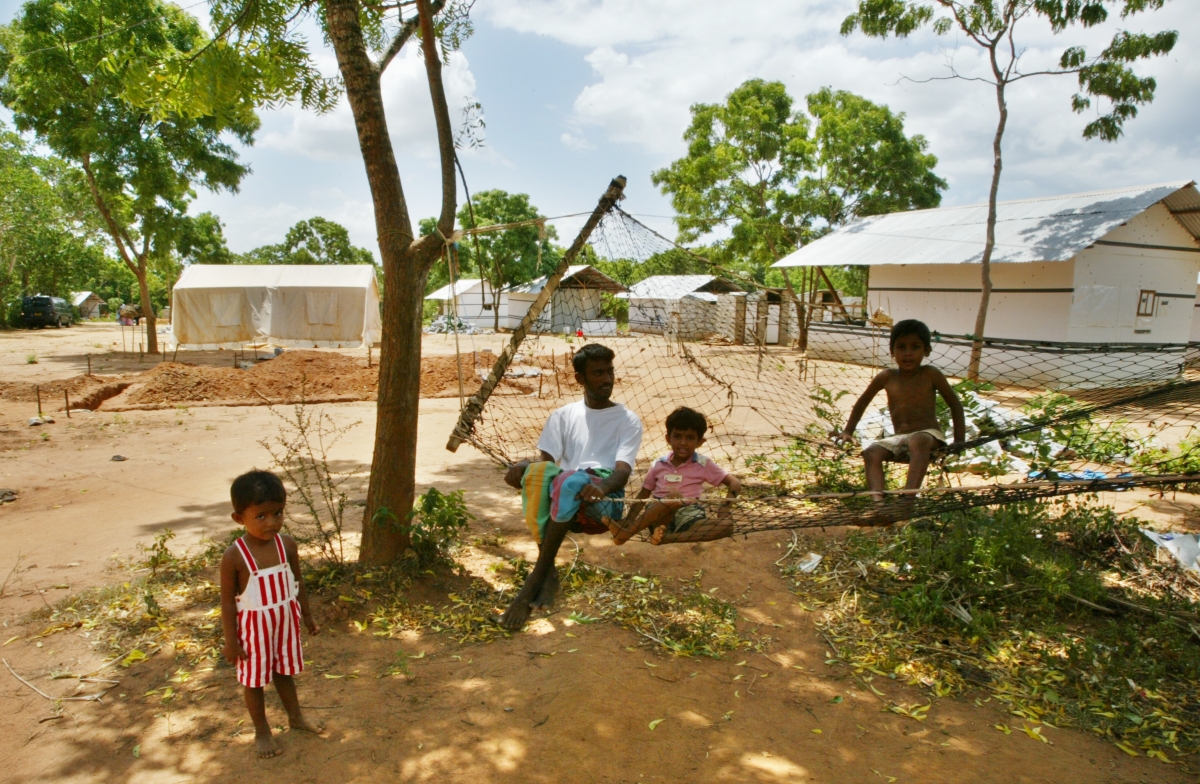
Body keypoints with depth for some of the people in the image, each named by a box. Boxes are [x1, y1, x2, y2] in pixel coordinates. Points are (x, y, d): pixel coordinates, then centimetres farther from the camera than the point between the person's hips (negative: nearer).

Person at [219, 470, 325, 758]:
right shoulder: (234, 556, -22)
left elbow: (297, 582, 3)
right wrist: (231, 640, -10)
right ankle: (262, 732, 33)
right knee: (254, 680, 14)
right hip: (254, 627, -3)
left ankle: (295, 716, 43)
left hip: (285, 622, 3)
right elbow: (227, 600, -14)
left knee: (284, 671, 22)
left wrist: (307, 615, 11)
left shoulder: (286, 545, -11)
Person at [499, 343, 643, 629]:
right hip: (561, 501, 3)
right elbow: (547, 459, 7)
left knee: (573, 480, -37)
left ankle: (535, 579, -29)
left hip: (605, 503, -2)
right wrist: (523, 465, -18)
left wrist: (603, 485, -31)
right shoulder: (564, 416, 16)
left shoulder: (628, 420, 8)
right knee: (538, 471, -31)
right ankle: (549, 572, -32)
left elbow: (623, 471, -7)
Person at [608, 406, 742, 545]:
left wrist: (725, 506, -12)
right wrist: (629, 521, 2)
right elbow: (643, 495, 17)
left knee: (727, 525, -31)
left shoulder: (704, 465, 9)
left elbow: (735, 483, 8)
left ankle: (668, 539, -41)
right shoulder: (658, 465, 11)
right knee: (674, 497, -35)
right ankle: (627, 531, -37)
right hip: (659, 518, -1)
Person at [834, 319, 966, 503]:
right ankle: (877, 498, -43)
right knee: (871, 452, -24)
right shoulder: (887, 377, 5)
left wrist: (959, 442, -3)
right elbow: (862, 402, 18)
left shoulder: (930, 375, -2)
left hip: (929, 435, -4)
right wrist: (848, 432, 15)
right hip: (899, 439, 4)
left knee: (918, 441, -38)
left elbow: (955, 405, 4)